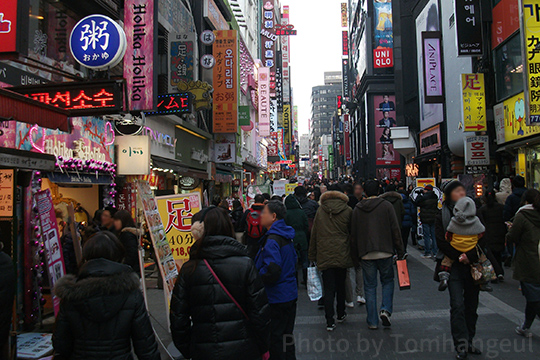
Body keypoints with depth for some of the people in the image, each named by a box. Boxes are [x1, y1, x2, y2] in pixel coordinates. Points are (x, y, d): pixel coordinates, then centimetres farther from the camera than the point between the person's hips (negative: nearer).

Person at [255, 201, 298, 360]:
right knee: (286, 337, 19)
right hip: (290, 295, 9)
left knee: (274, 340, 2)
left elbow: (271, 273, -27)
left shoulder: (272, 241, -20)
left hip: (276, 299, -9)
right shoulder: (286, 237, 8)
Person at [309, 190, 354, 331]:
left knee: (329, 289, 2)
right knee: (340, 285, 18)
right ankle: (341, 314, 32)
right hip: (342, 254, 1)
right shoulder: (348, 211, 0)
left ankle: (330, 321, -3)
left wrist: (312, 256, 10)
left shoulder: (320, 210, 2)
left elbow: (314, 233, 4)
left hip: (324, 255, -1)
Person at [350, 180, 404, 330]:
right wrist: (400, 250, 3)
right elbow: (395, 230, -4)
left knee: (370, 286, 8)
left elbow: (353, 234, 7)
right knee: (388, 281, 17)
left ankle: (372, 321, 10)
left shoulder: (357, 209, 4)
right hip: (385, 251, -1)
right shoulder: (386, 205, -2)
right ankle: (386, 309, -2)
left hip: (366, 254, 1)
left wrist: (355, 256, 14)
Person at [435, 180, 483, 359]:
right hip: (454, 265, -3)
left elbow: (481, 239, 2)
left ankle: (469, 342, 21)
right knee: (457, 305, -9)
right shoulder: (442, 216, 1)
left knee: (471, 305, 9)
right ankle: (461, 345, -4)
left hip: (473, 265, 3)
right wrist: (459, 256, -17)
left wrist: (470, 256, -14)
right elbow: (442, 242, -5)